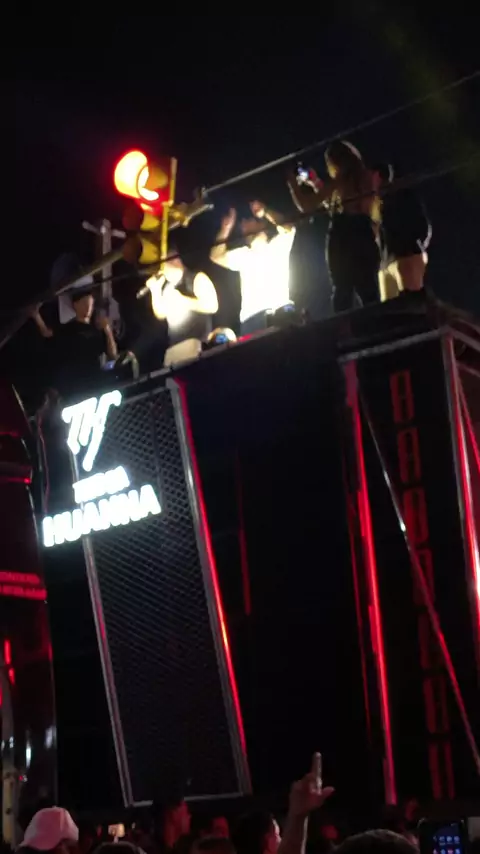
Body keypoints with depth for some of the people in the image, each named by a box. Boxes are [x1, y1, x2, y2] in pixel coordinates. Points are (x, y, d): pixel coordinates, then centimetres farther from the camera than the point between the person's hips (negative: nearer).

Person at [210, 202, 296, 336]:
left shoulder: (278, 246, 10)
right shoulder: (242, 255, 24)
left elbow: (288, 228, -8)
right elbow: (216, 256, 14)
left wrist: (265, 212, -17)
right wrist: (225, 230, 6)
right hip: (250, 317, 4)